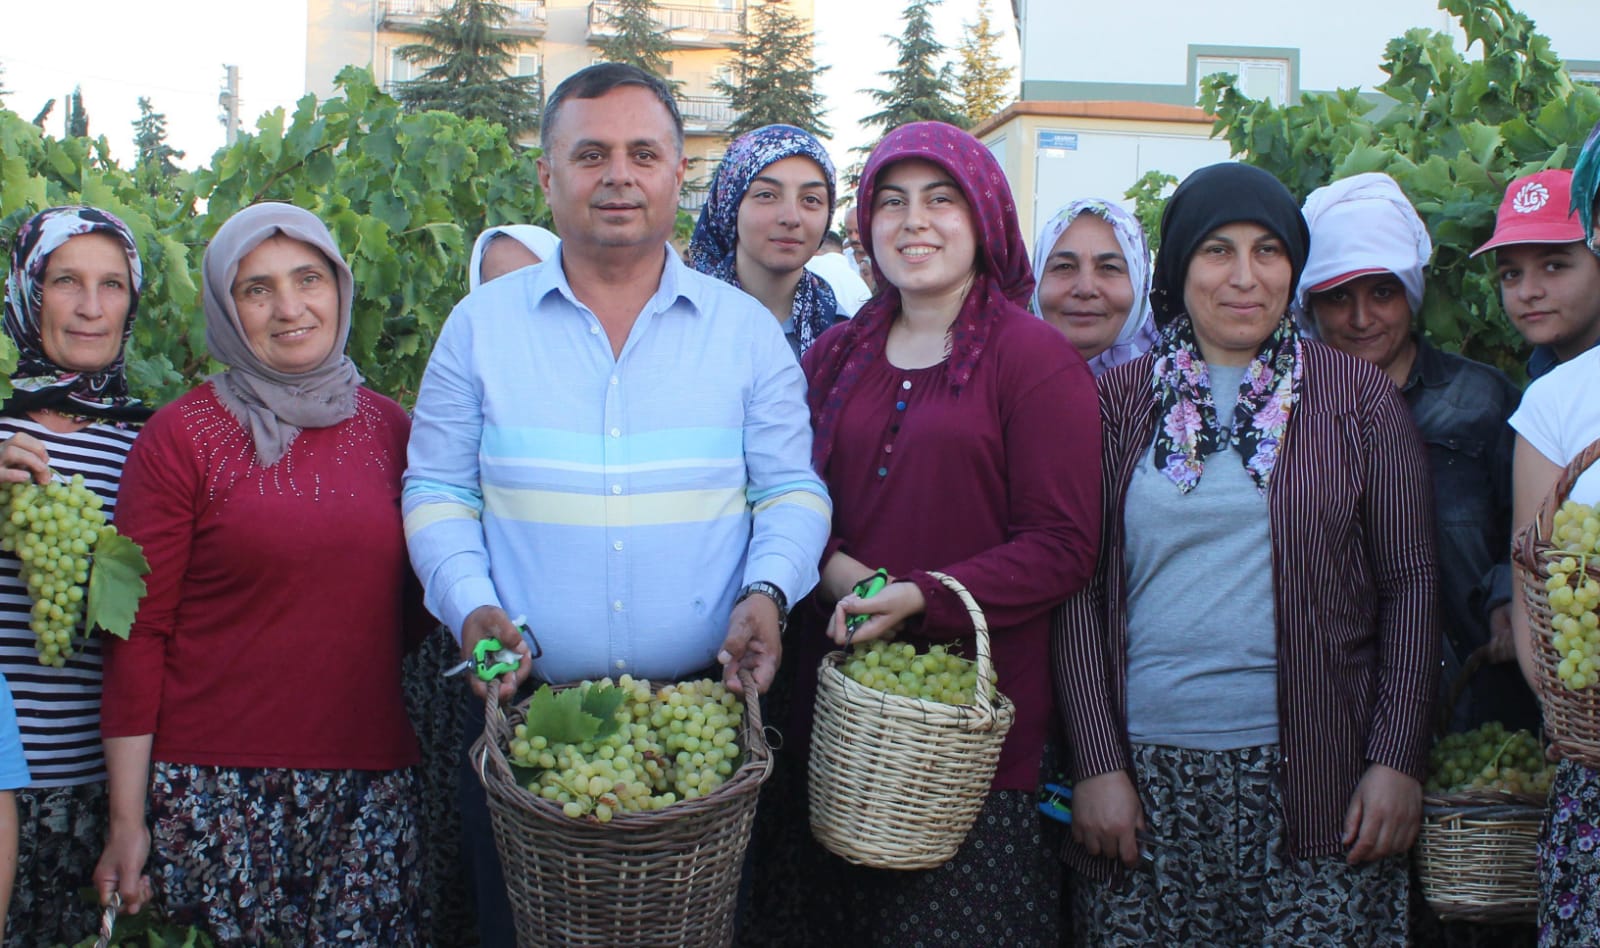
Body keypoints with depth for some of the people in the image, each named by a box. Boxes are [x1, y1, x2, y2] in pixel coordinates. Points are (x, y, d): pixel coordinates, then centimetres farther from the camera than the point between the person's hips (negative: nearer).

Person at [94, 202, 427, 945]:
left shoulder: (387, 427, 8)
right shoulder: (181, 437, -2)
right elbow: (138, 634, -4)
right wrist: (126, 821, -6)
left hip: (369, 786, 3)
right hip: (219, 788, -3)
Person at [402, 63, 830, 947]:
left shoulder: (747, 330, 5)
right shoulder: (481, 325, 4)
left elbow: (793, 491, 4)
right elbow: (438, 491, 5)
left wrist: (767, 591, -15)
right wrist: (468, 603, -11)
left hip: (705, 708, 0)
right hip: (526, 710, 0)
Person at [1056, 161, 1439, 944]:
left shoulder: (1358, 397, 5)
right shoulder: (1119, 399, 6)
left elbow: (1411, 583, 4)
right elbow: (1080, 588, 4)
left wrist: (1398, 759, -5)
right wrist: (1096, 762, -4)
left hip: (1315, 776, 0)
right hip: (1145, 773, 1)